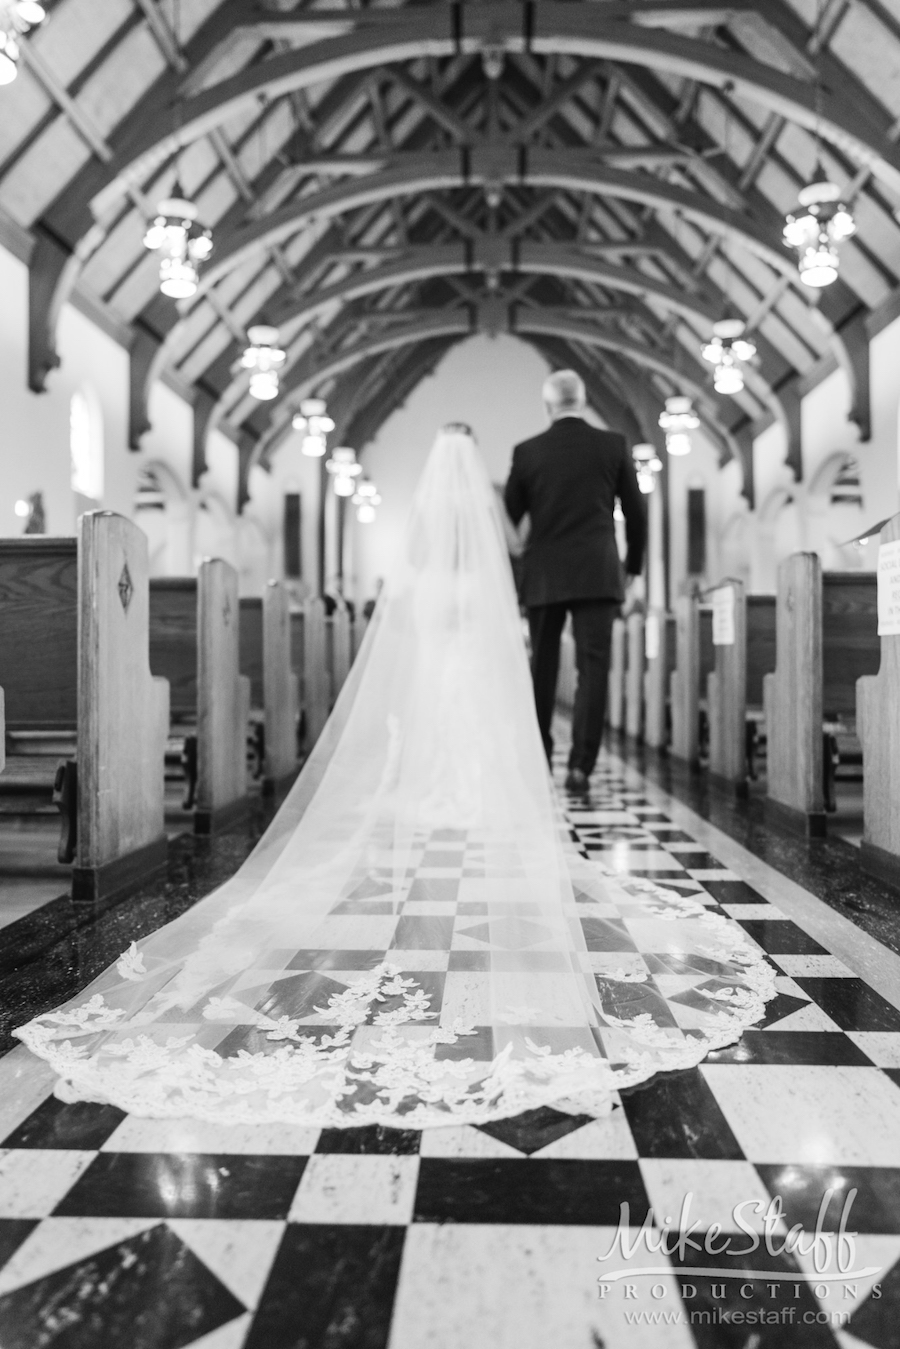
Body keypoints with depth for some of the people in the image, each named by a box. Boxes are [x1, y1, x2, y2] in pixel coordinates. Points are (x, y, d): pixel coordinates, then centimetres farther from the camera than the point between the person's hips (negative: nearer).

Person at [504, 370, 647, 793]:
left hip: (543, 578, 1)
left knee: (542, 669, 12)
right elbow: (636, 513, 6)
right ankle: (580, 766, -8)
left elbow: (509, 517, 5)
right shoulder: (613, 445, 3)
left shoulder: (527, 451, 2)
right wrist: (635, 569, 17)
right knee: (593, 668, -1)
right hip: (598, 576, -1)